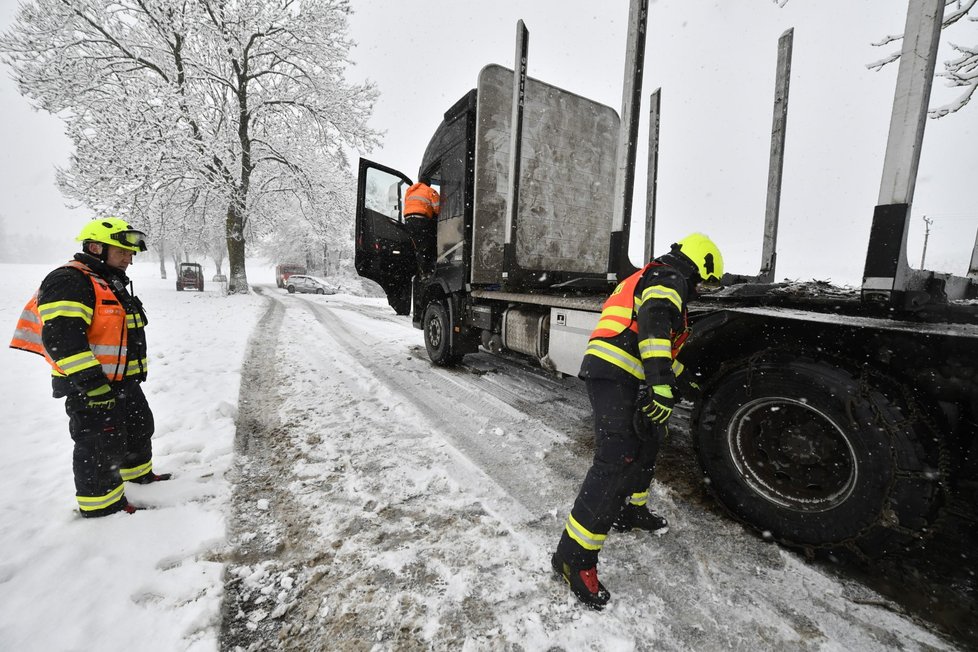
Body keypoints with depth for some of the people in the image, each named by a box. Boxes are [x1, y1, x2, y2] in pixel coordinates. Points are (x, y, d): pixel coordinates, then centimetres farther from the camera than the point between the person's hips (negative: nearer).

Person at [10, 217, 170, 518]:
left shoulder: (111, 284, 16)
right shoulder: (69, 282, -17)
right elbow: (60, 337, -26)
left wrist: (137, 369, 24)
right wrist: (91, 381, -28)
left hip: (123, 381, 10)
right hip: (88, 387, -10)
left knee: (139, 427, 22)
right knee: (100, 445, 1)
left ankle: (137, 472, 40)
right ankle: (99, 502, 16)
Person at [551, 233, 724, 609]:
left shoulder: (652, 277, 30)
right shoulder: (668, 279, -2)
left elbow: (659, 343, 36)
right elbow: (653, 326, -23)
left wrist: (683, 379, 41)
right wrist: (662, 387, -30)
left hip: (619, 376, 11)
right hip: (615, 376, -11)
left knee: (648, 441, 24)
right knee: (616, 461, -14)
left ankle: (630, 511, 42)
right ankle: (574, 557, -9)